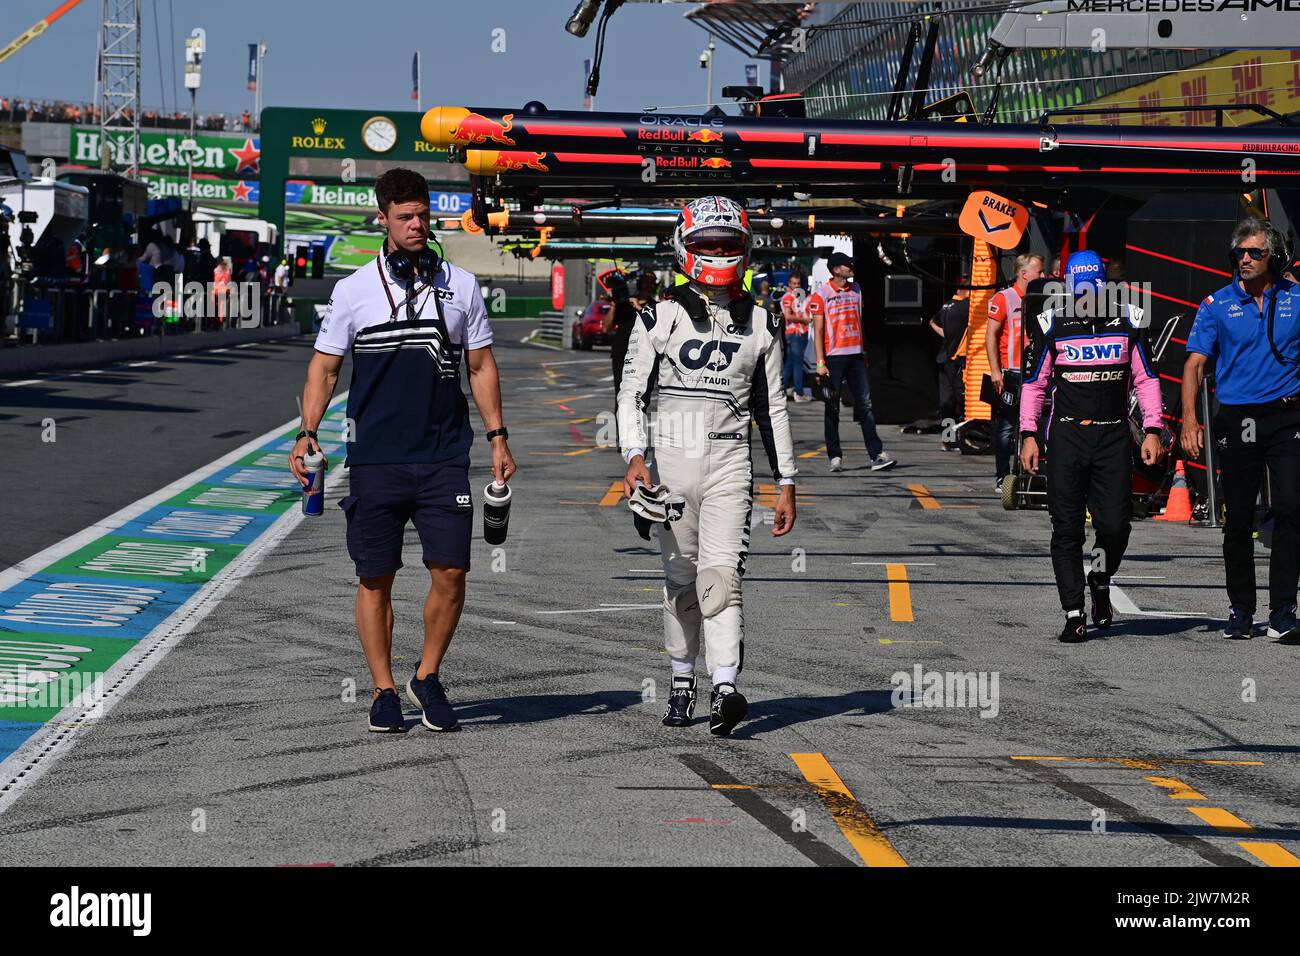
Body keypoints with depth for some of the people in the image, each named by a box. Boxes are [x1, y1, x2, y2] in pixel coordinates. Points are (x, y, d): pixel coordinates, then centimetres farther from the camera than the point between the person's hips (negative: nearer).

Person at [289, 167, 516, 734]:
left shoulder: (460, 285, 8)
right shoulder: (353, 291, 4)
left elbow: (481, 366, 14)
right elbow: (324, 367, 7)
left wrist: (497, 437, 8)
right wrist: (307, 432, -6)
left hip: (444, 458, 1)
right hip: (375, 459, -1)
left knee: (450, 573, -6)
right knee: (375, 579, 3)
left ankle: (428, 678, 14)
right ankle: (384, 691, 14)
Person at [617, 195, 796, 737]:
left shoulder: (760, 324, 8)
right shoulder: (660, 318, 2)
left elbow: (771, 407, 14)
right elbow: (631, 392, 1)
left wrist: (786, 483, 12)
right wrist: (634, 457, -15)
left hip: (730, 462, 0)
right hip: (672, 458, 0)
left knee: (721, 576, -14)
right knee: (680, 580, 8)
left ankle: (725, 691, -24)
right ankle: (682, 685, 23)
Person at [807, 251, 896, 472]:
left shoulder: (855, 290, 13)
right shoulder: (821, 294, -4)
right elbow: (818, 330, -6)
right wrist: (820, 362, -12)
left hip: (855, 355, 5)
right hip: (834, 356, -5)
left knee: (865, 405, -1)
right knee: (832, 409, 2)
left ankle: (877, 454, -5)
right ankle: (835, 456, 8)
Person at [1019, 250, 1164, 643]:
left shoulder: (1127, 320, 5)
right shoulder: (1053, 324, 3)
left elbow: (1146, 378, 9)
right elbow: (1035, 383, 9)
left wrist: (1152, 430, 1)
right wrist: (1029, 435, 2)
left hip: (1113, 435, 0)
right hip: (1066, 434, 0)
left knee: (1115, 524, -8)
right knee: (1067, 529, -2)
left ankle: (1100, 581, 23)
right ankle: (1073, 614, 3)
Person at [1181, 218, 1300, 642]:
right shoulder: (1217, 305, 4)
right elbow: (1195, 364, 3)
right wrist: (1189, 419, -8)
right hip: (1237, 422, 1)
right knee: (1239, 519, 6)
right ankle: (1241, 610, 18)